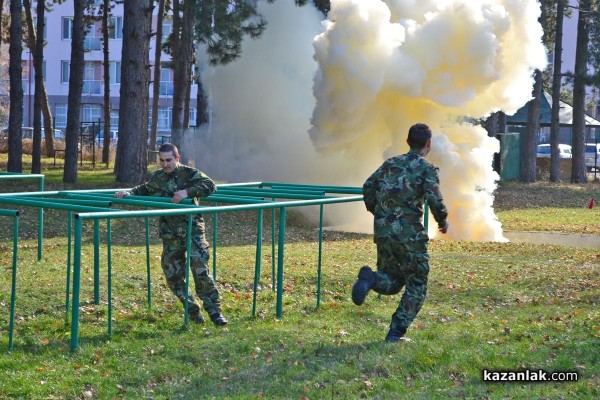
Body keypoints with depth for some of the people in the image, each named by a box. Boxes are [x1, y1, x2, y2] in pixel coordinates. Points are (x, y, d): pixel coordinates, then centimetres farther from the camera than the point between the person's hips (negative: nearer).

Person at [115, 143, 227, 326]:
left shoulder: (189, 173, -7)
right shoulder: (158, 177, 11)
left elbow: (210, 185, -20)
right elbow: (145, 190, 31)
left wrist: (188, 192, -29)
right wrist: (129, 193, 15)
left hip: (192, 230, -6)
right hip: (170, 235, 6)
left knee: (200, 270, -14)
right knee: (173, 276, 4)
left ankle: (214, 310, -5)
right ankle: (194, 312, 16)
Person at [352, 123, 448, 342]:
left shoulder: (391, 163, 15)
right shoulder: (427, 168, -1)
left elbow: (368, 187, 7)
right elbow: (434, 199, -14)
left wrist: (376, 212, 21)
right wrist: (443, 221, 3)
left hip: (383, 231, 5)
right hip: (409, 233, -5)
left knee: (392, 281, 19)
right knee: (416, 284, 10)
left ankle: (370, 278, -15)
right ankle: (396, 332, 0)